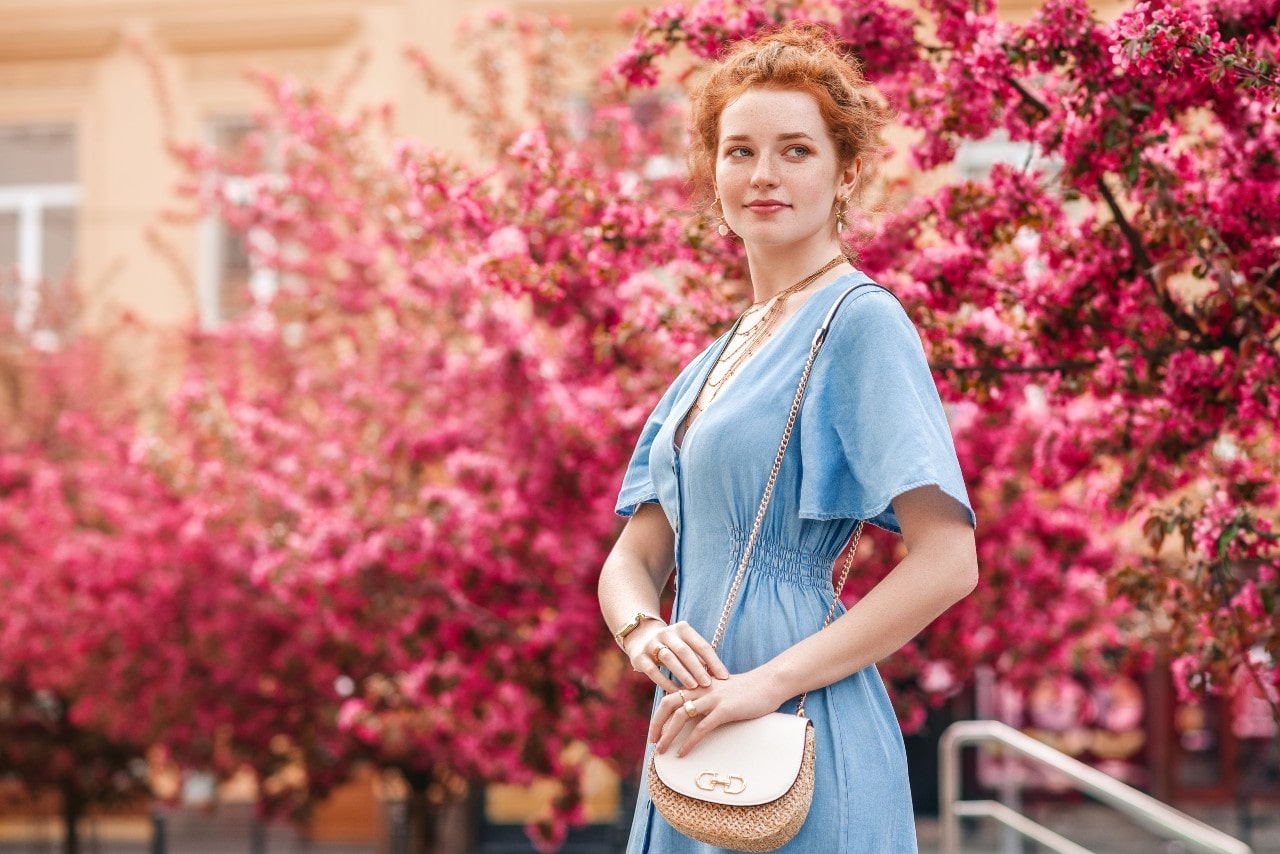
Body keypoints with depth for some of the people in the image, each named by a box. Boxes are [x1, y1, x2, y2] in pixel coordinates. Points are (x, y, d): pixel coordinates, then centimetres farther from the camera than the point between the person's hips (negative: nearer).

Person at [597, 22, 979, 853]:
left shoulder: (861, 321, -8)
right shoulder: (714, 361, 16)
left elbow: (948, 562, -16)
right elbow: (634, 558, 14)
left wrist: (770, 682, -20)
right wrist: (645, 631, -9)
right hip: (695, 738, 7)